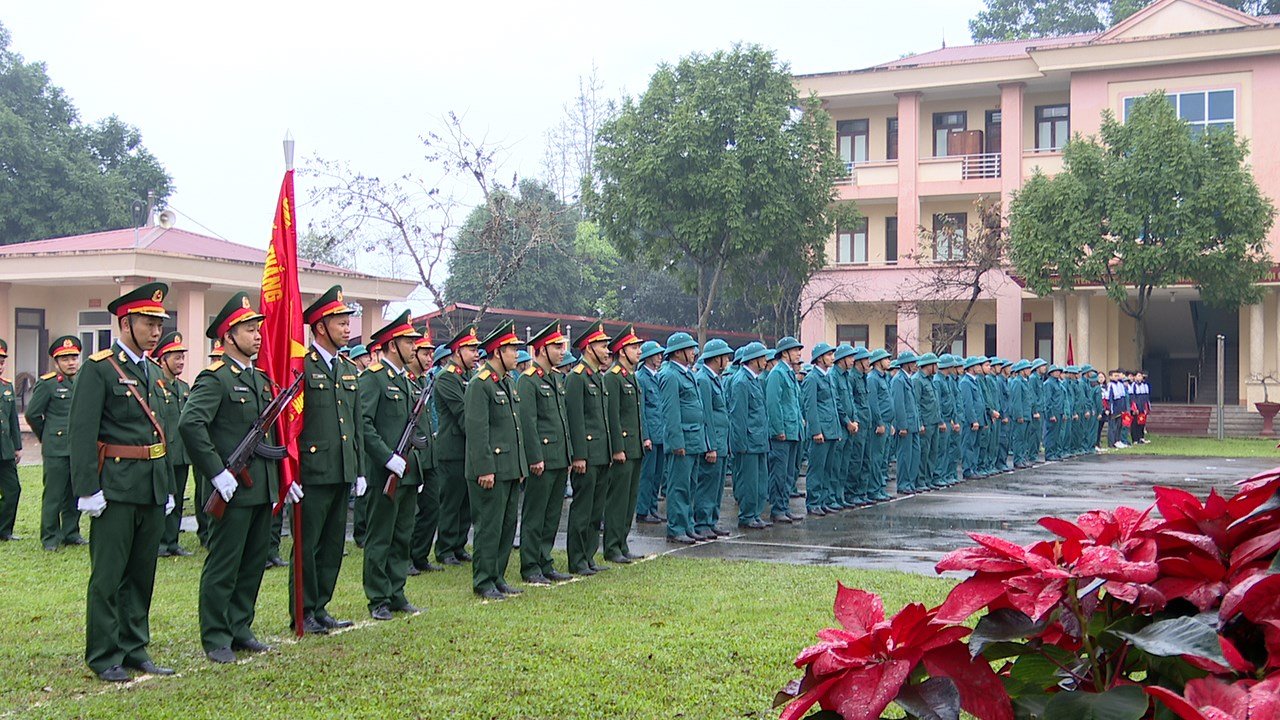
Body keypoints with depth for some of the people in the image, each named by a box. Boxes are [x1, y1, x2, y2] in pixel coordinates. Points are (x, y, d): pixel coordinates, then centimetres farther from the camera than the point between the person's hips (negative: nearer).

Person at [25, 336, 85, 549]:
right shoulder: (47, 384, -5)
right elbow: (32, 415, -1)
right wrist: (46, 437, 7)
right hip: (56, 450, -5)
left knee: (76, 494, 9)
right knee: (54, 495, -1)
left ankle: (71, 533, 19)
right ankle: (50, 538, 8)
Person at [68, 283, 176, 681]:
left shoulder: (153, 373, 16)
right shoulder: (98, 368, -7)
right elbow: (82, 432, -13)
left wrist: (168, 487, 18)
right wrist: (87, 490, -17)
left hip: (151, 489, 7)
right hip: (116, 487, -7)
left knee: (142, 573, 12)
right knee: (109, 575, 0)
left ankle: (135, 649, 21)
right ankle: (104, 656, 9)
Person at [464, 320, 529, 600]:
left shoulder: (509, 383, 15)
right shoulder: (480, 385, -13)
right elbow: (477, 430, -18)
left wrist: (523, 464, 18)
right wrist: (485, 469, -21)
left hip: (511, 469, 9)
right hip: (491, 470, -9)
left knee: (508, 525, 12)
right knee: (489, 526, -3)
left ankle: (498, 578, 21)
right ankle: (483, 582, 6)